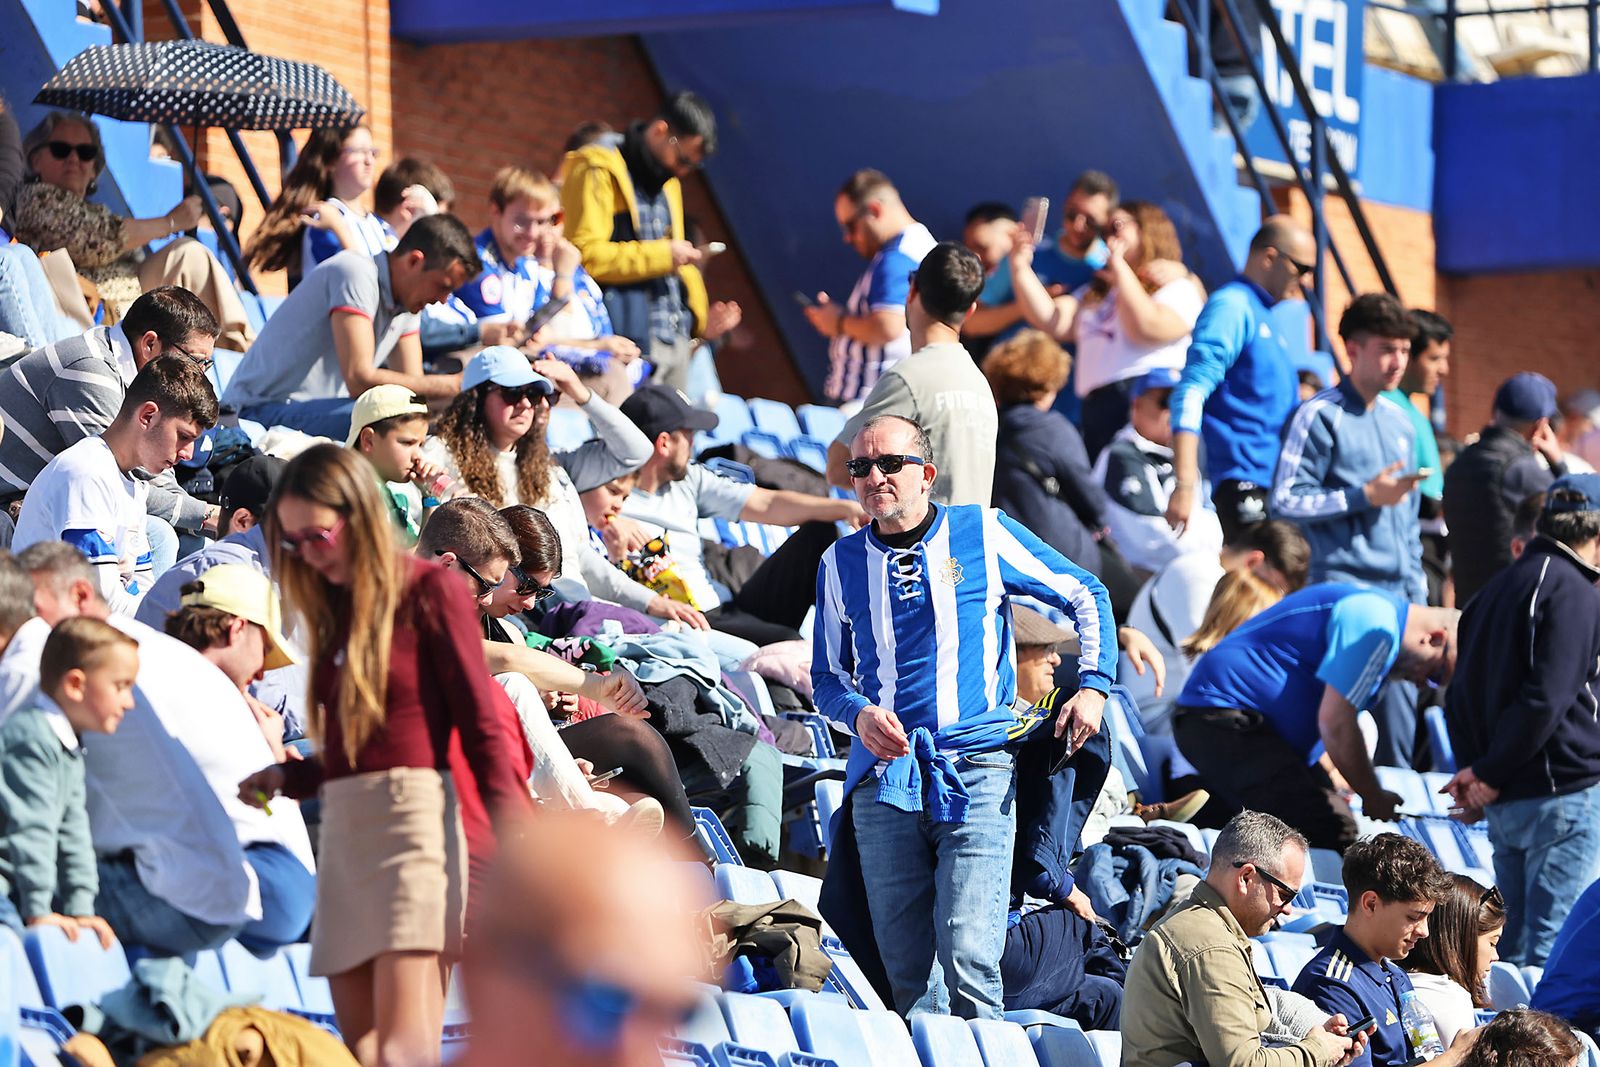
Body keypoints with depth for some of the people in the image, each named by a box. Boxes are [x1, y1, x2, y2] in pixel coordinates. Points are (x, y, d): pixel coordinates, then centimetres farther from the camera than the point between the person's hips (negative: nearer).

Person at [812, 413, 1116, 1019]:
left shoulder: (984, 535, 3)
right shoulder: (841, 563, 11)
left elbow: (1086, 597, 12)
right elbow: (827, 676, 17)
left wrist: (1093, 685, -1)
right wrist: (859, 714, -5)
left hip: (975, 770, -3)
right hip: (884, 778, 3)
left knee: (968, 955, -17)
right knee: (906, 970, 4)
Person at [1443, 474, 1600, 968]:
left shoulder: (1497, 588, 16)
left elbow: (1462, 691, 17)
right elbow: (1546, 700, -20)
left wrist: (1473, 768, 8)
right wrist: (1490, 774, -12)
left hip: (1505, 801, 8)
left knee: (1514, 945, 15)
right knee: (1556, 948, -7)